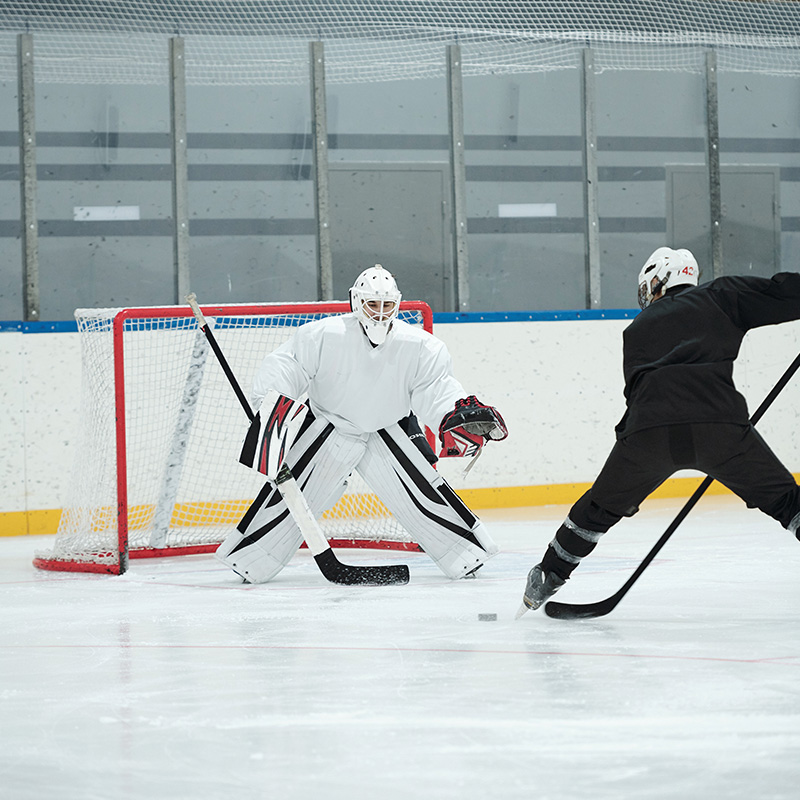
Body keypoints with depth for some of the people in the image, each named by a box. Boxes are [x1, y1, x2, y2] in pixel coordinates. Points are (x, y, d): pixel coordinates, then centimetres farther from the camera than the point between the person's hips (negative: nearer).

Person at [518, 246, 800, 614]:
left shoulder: (637, 329, 29)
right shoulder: (719, 297, 19)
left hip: (650, 431, 2)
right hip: (718, 424, -2)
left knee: (601, 507, 24)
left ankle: (546, 578, 32)